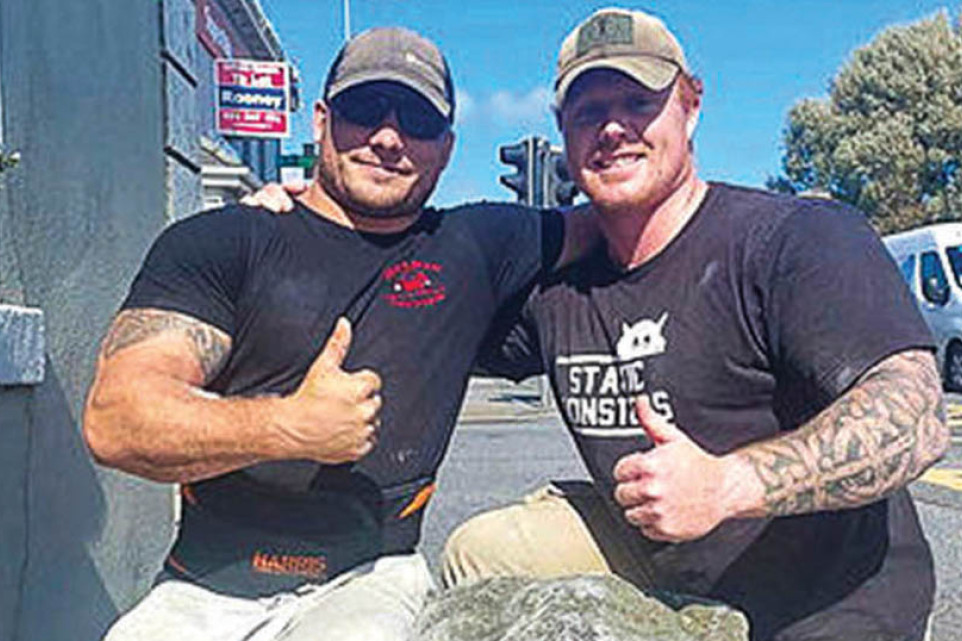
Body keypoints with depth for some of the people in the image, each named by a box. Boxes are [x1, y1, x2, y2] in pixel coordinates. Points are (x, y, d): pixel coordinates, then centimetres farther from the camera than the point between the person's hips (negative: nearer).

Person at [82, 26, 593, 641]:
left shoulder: (473, 247, 9)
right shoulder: (216, 243, 1)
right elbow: (114, 420, -10)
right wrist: (292, 428, -21)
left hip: (369, 583, 0)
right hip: (204, 587, 1)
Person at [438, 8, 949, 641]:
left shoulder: (799, 238, -19)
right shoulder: (558, 286, 1)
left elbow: (917, 418, -30)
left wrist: (725, 484, -42)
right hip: (658, 574, 6)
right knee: (480, 550, 3)